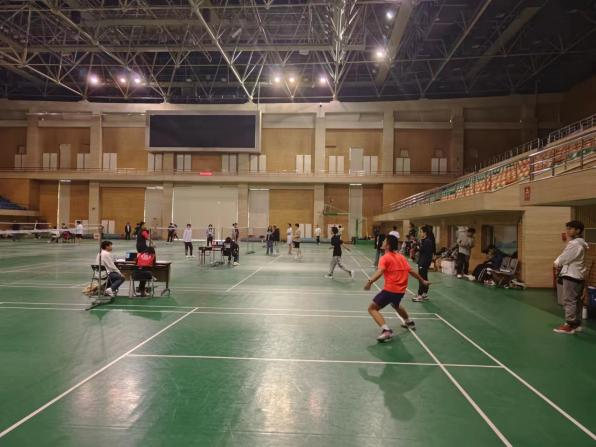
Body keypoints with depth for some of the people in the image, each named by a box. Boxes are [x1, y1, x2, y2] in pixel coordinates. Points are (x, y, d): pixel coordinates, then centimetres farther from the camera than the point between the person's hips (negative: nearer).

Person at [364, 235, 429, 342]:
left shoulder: (385, 258, -8)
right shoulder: (401, 257, 11)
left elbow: (380, 272, -25)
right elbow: (411, 271, 16)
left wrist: (370, 282, -37)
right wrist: (423, 280, 29)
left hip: (390, 289, -8)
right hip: (401, 290, 8)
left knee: (372, 308, -2)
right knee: (395, 305, 38)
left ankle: (386, 331, -19)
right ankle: (409, 322, 57)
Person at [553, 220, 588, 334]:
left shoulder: (574, 244, -19)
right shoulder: (580, 243, 15)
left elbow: (564, 258, -17)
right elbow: (567, 258, 17)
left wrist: (557, 263, 3)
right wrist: (559, 263, 1)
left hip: (572, 275, -11)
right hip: (577, 275, 11)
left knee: (569, 301, -4)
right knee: (576, 301, 15)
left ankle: (569, 325, 0)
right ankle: (577, 323, 23)